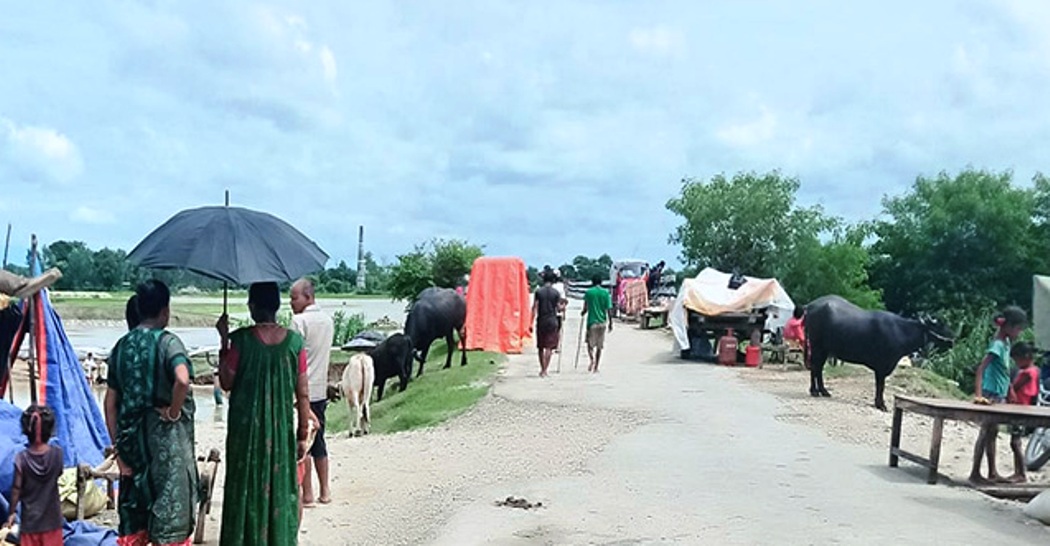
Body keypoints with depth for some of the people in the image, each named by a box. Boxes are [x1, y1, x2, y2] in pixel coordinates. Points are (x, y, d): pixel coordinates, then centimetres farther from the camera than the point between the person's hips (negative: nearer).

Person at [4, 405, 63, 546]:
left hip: (30, 517, -1)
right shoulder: (57, 453, -13)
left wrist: (12, 512, 3)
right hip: (51, 516, 1)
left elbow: (17, 488, -9)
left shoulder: (21, 458, -16)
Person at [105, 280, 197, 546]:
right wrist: (174, 412, -14)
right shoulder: (167, 342, -11)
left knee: (133, 511, 15)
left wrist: (118, 447, 12)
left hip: (132, 436, 6)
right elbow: (182, 380, -31)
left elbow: (110, 402, 8)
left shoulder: (123, 345, 7)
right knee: (169, 511, 2)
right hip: (165, 436, -6)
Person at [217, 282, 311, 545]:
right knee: (280, 490, 12)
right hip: (282, 428, 1)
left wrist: (223, 341, 2)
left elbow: (226, 383, -2)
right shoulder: (294, 341, -5)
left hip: (246, 428, -1)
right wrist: (302, 435, 6)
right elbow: (303, 394, -3)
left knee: (246, 491, 11)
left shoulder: (241, 339, -11)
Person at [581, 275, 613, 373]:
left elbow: (585, 308, 5)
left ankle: (592, 359, -22)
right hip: (602, 322, 2)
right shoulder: (606, 293, -1)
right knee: (599, 346, 11)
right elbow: (608, 309, -3)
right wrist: (610, 323, 5)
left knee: (590, 344, 6)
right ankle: (596, 367, 12)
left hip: (592, 321, -2)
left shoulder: (588, 292, -3)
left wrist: (583, 313, 26)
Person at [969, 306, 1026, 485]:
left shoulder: (1006, 342, 8)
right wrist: (978, 395, -33)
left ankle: (992, 473, 22)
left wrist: (1010, 392, 20)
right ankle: (975, 473, 1)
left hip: (1000, 396, 9)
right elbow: (981, 369, -27)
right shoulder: (998, 344, -19)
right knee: (986, 433, -4)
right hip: (991, 395, -9)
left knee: (992, 433, 14)